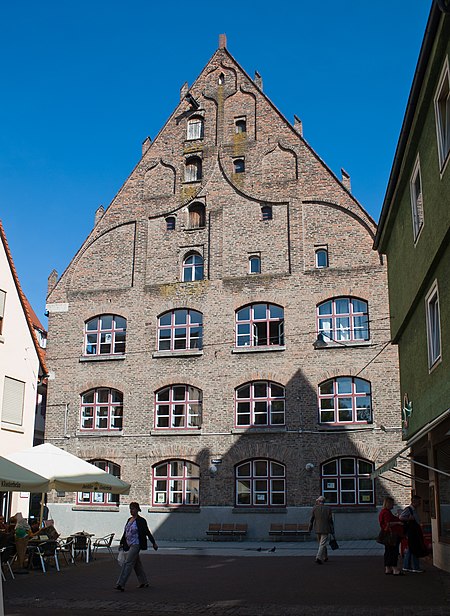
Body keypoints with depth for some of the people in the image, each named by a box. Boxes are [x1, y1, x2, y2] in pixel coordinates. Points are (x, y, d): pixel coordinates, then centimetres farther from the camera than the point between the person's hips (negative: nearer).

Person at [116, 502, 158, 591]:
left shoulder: (141, 521, -9)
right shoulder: (129, 520, 13)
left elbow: (147, 532, -6)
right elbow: (125, 533, 19)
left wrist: (154, 543, -3)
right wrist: (121, 543, 15)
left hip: (136, 545, -8)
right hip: (129, 545, 8)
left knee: (128, 563, -14)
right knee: (137, 564, 14)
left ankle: (121, 584, -16)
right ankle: (144, 582, 25)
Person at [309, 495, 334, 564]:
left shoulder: (314, 508, -4)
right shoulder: (328, 509, -4)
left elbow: (312, 519, -1)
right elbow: (330, 520, -2)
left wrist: (310, 528, 10)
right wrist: (332, 530, 6)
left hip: (317, 529, 2)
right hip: (325, 529, -2)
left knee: (322, 544, 19)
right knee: (322, 544, -3)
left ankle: (325, 557, 30)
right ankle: (318, 558, -19)